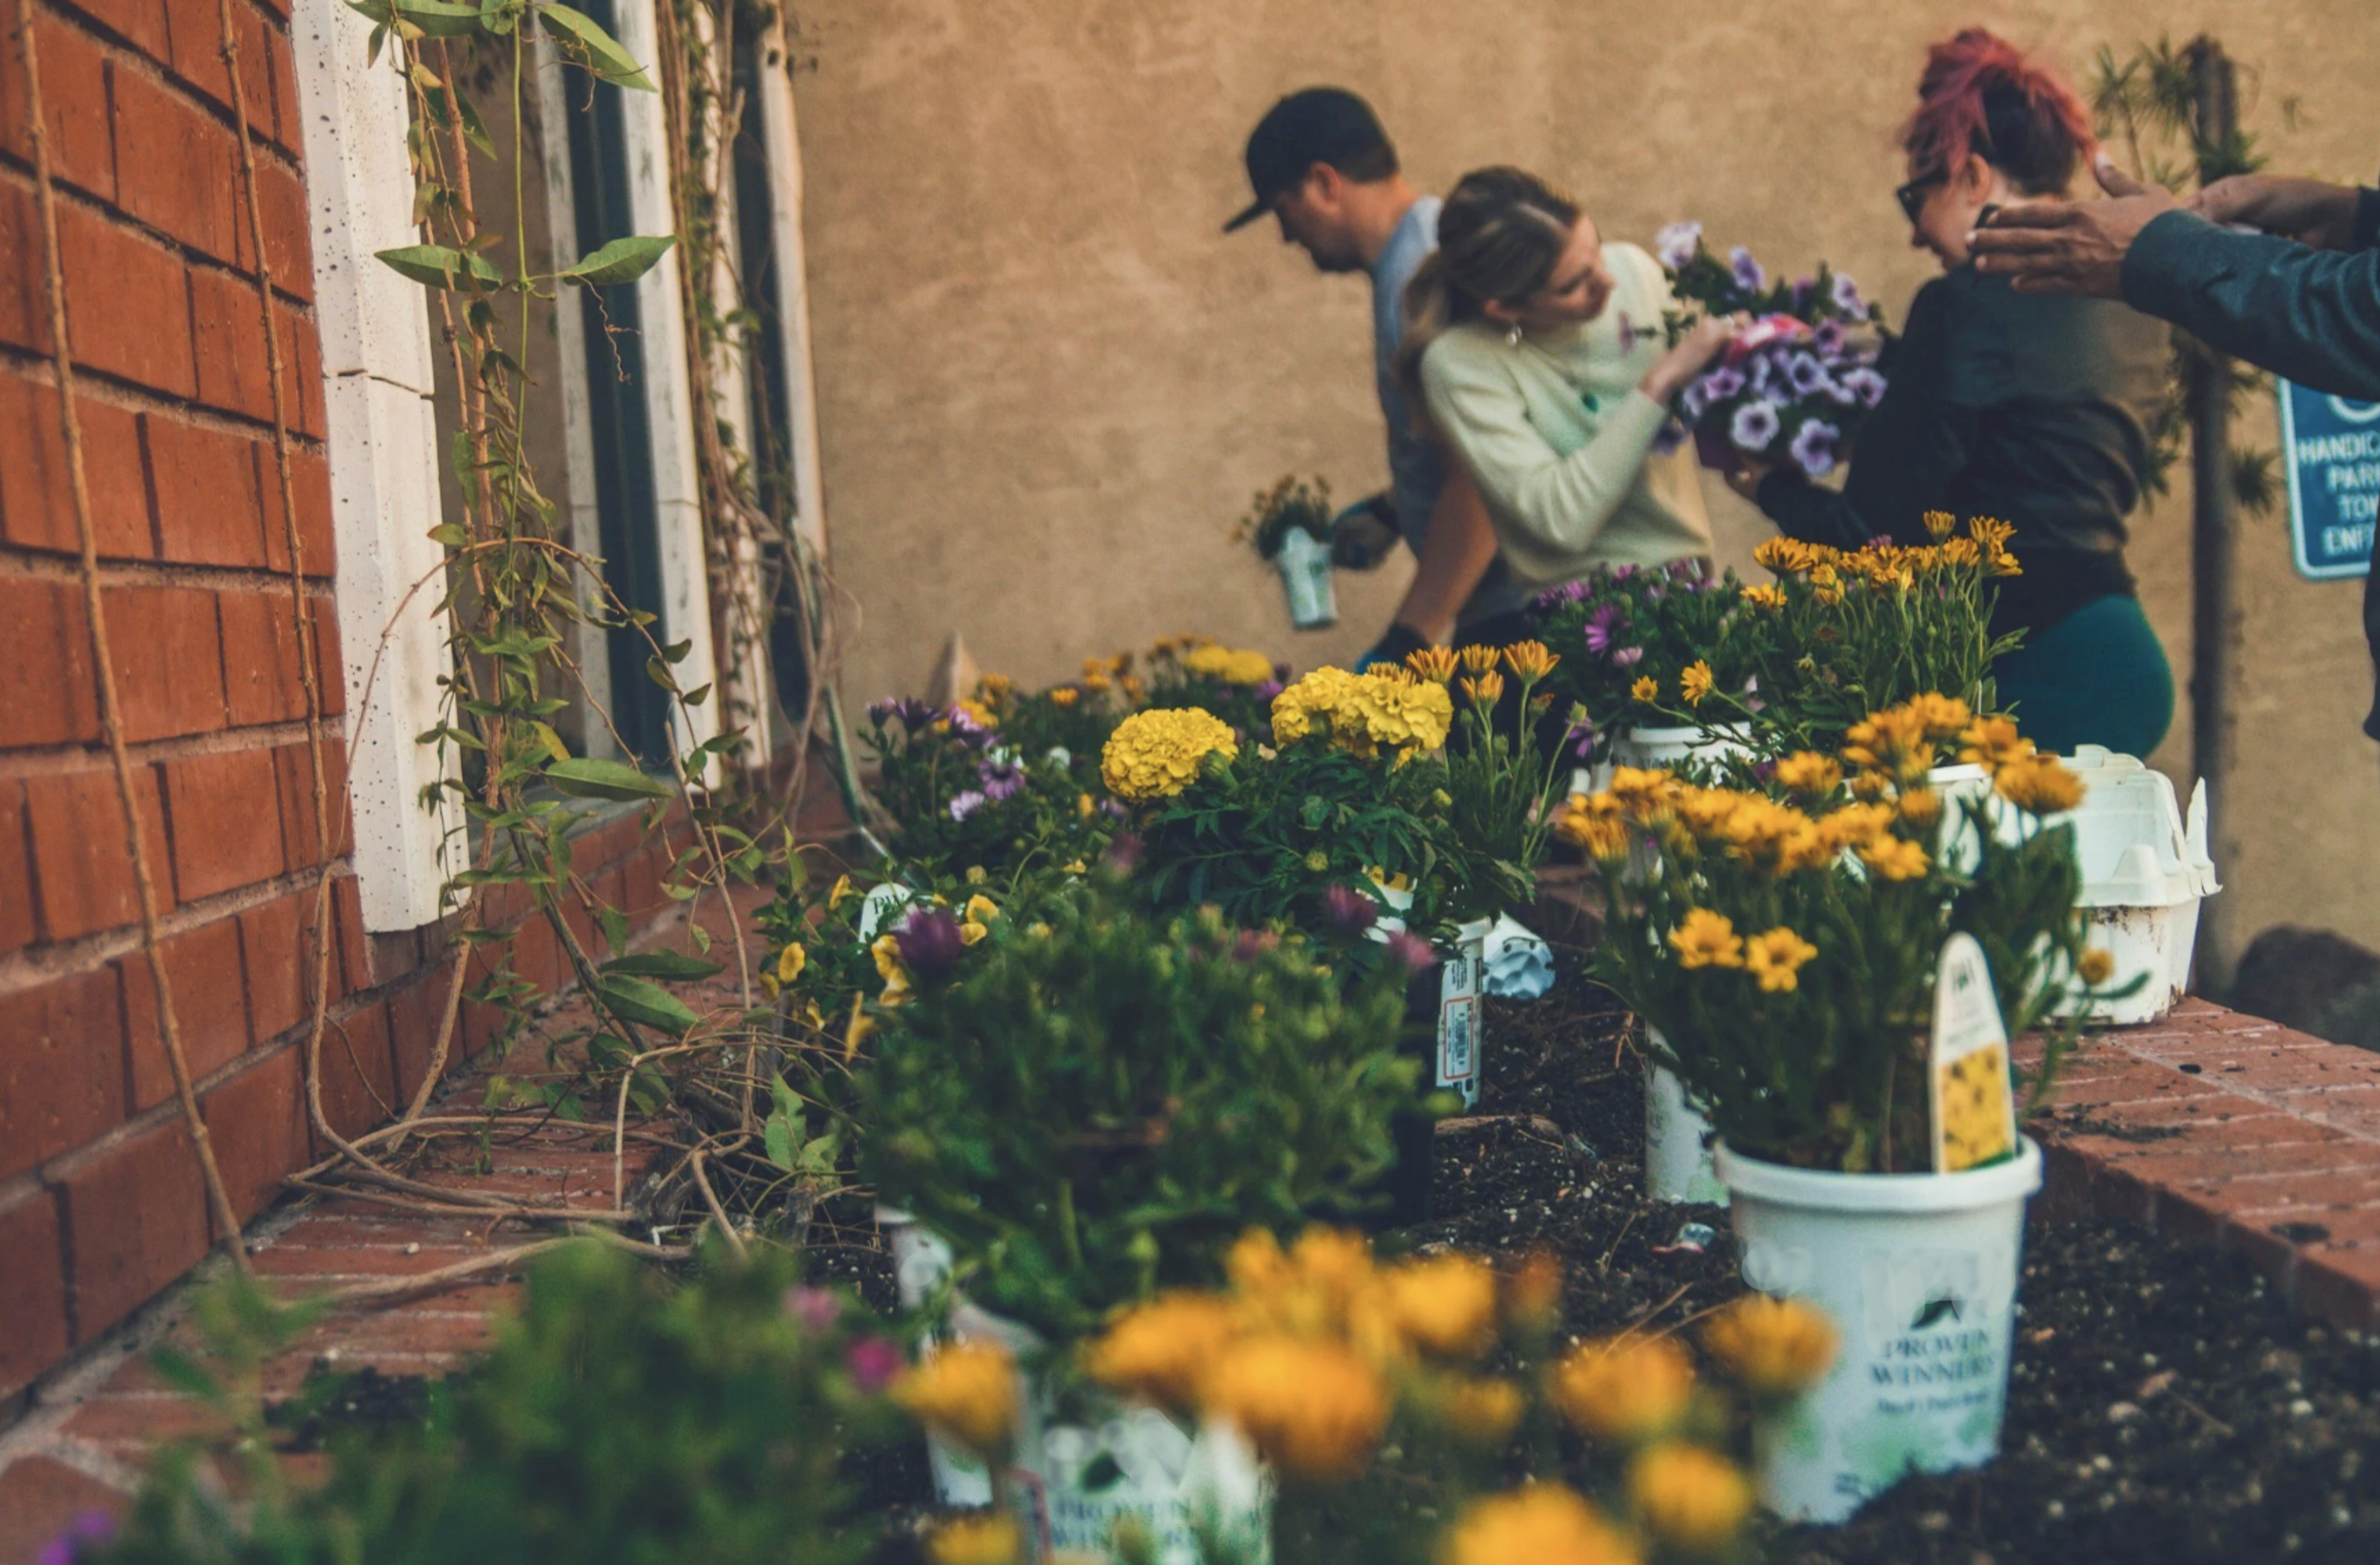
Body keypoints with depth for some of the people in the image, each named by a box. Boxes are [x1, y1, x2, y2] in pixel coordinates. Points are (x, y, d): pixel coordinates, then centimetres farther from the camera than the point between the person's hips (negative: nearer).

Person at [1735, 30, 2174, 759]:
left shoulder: (1969, 305, -13)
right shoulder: (2128, 307, 11)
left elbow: (1870, 530, -14)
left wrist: (1768, 485, 6)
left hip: (2036, 675, -9)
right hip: (2123, 662, 9)